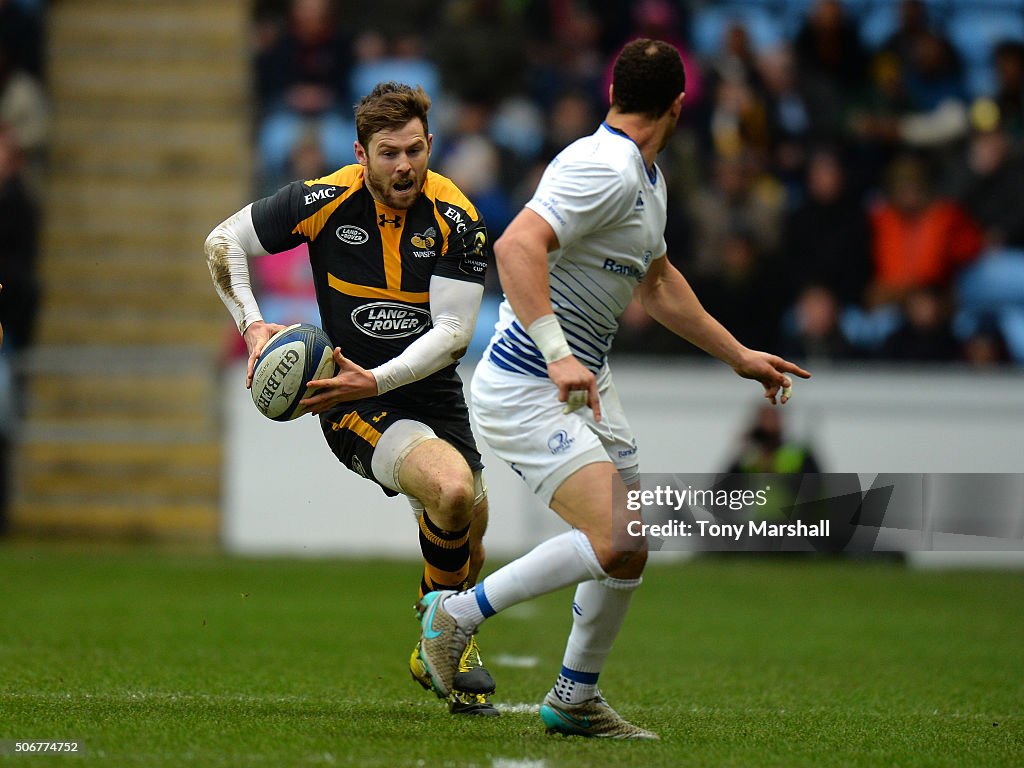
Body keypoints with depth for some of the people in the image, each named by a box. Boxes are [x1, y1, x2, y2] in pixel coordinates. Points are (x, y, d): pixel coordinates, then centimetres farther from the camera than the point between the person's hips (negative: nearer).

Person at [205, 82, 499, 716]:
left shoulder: (456, 219, -11)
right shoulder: (325, 201, -13)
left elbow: (453, 331, -15)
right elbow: (224, 242, 1)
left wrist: (376, 380, -27)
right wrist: (253, 325, -12)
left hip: (434, 396, 4)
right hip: (354, 405, -4)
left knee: (467, 552, 12)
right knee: (451, 491, -29)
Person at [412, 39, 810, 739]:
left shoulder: (648, 179, 13)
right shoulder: (606, 169, -21)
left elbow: (656, 282, 28)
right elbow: (517, 244, -34)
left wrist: (739, 356, 31)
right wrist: (557, 353, -41)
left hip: (585, 380, 10)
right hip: (526, 387, -10)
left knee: (628, 552, 12)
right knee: (616, 545, -21)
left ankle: (575, 701, 28)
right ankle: (457, 614, -5)